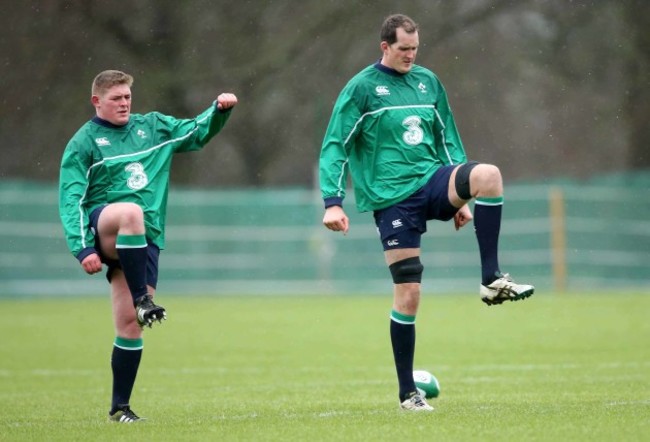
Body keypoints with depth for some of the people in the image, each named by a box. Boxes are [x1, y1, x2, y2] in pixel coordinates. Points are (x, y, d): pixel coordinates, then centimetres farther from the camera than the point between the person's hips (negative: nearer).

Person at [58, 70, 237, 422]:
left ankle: (120, 406, 5)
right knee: (131, 212, -40)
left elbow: (197, 132, 27)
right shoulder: (83, 142, 3)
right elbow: (71, 201, -4)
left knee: (130, 324, -5)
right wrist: (83, 249, -15)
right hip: (102, 229, -4)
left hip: (145, 239, 4)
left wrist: (220, 110, 6)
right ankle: (142, 299, -34)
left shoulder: (152, 127, 16)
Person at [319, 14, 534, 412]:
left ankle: (491, 280, -22)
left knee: (488, 174, -29)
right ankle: (407, 393, 7)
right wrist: (333, 203, -13)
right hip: (392, 197, -4)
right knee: (408, 294, -6)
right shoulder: (362, 88, -2)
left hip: (433, 180, 4)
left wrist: (461, 196, 18)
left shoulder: (428, 81, 13)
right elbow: (335, 146, -3)